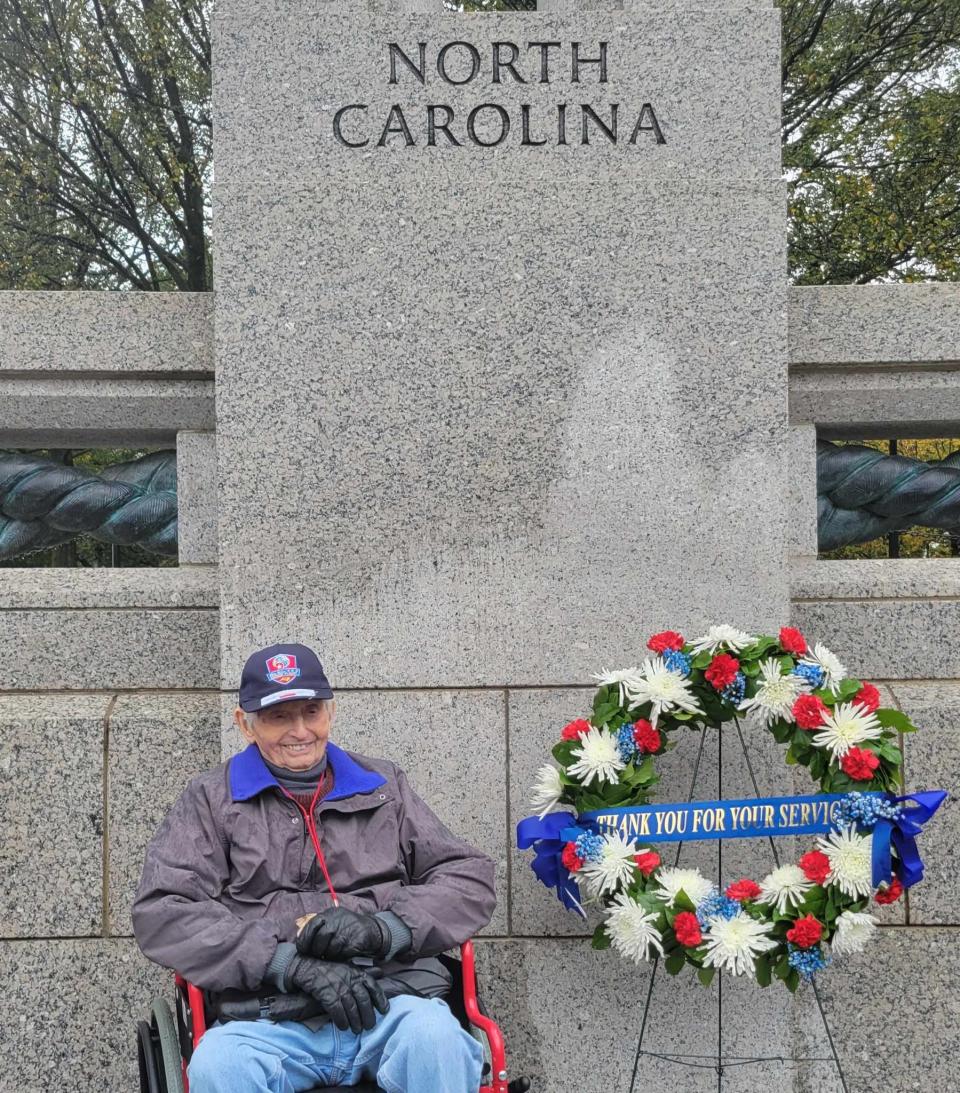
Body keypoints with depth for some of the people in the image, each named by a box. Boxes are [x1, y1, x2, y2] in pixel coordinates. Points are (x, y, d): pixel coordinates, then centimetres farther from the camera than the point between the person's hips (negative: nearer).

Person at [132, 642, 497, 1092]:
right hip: (270, 1020, -1)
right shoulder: (210, 800, 16)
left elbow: (470, 878, 15)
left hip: (392, 1003, 1)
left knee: (433, 1038, -34)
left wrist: (382, 929, -6)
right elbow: (161, 913, 2)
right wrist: (293, 965, -10)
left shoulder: (383, 785, 22)